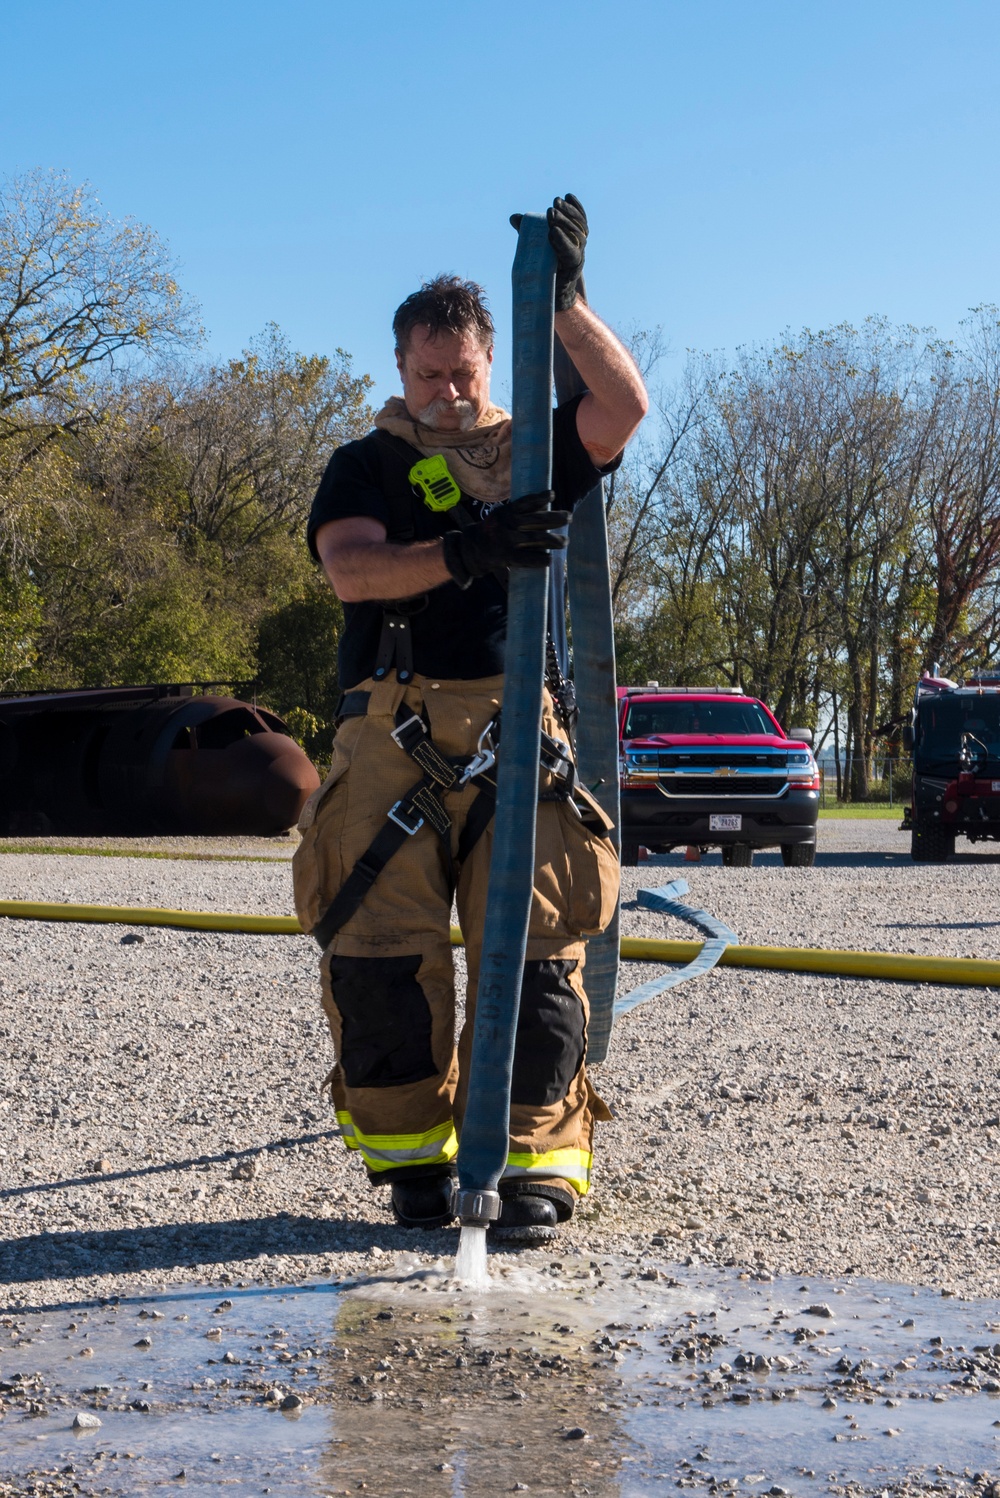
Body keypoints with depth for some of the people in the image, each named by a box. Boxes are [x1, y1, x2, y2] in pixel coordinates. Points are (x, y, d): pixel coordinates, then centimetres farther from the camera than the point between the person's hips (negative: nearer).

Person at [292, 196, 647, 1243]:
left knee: (532, 951, -7)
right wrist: (465, 551, -22)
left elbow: (625, 405, 2)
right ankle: (414, 1160, 9)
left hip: (517, 738, 1)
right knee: (380, 950, -5)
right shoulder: (365, 467, 14)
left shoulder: (532, 453, 19)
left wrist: (563, 298, -5)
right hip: (391, 735, 0)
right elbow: (352, 568, -7)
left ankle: (535, 1169, -3)